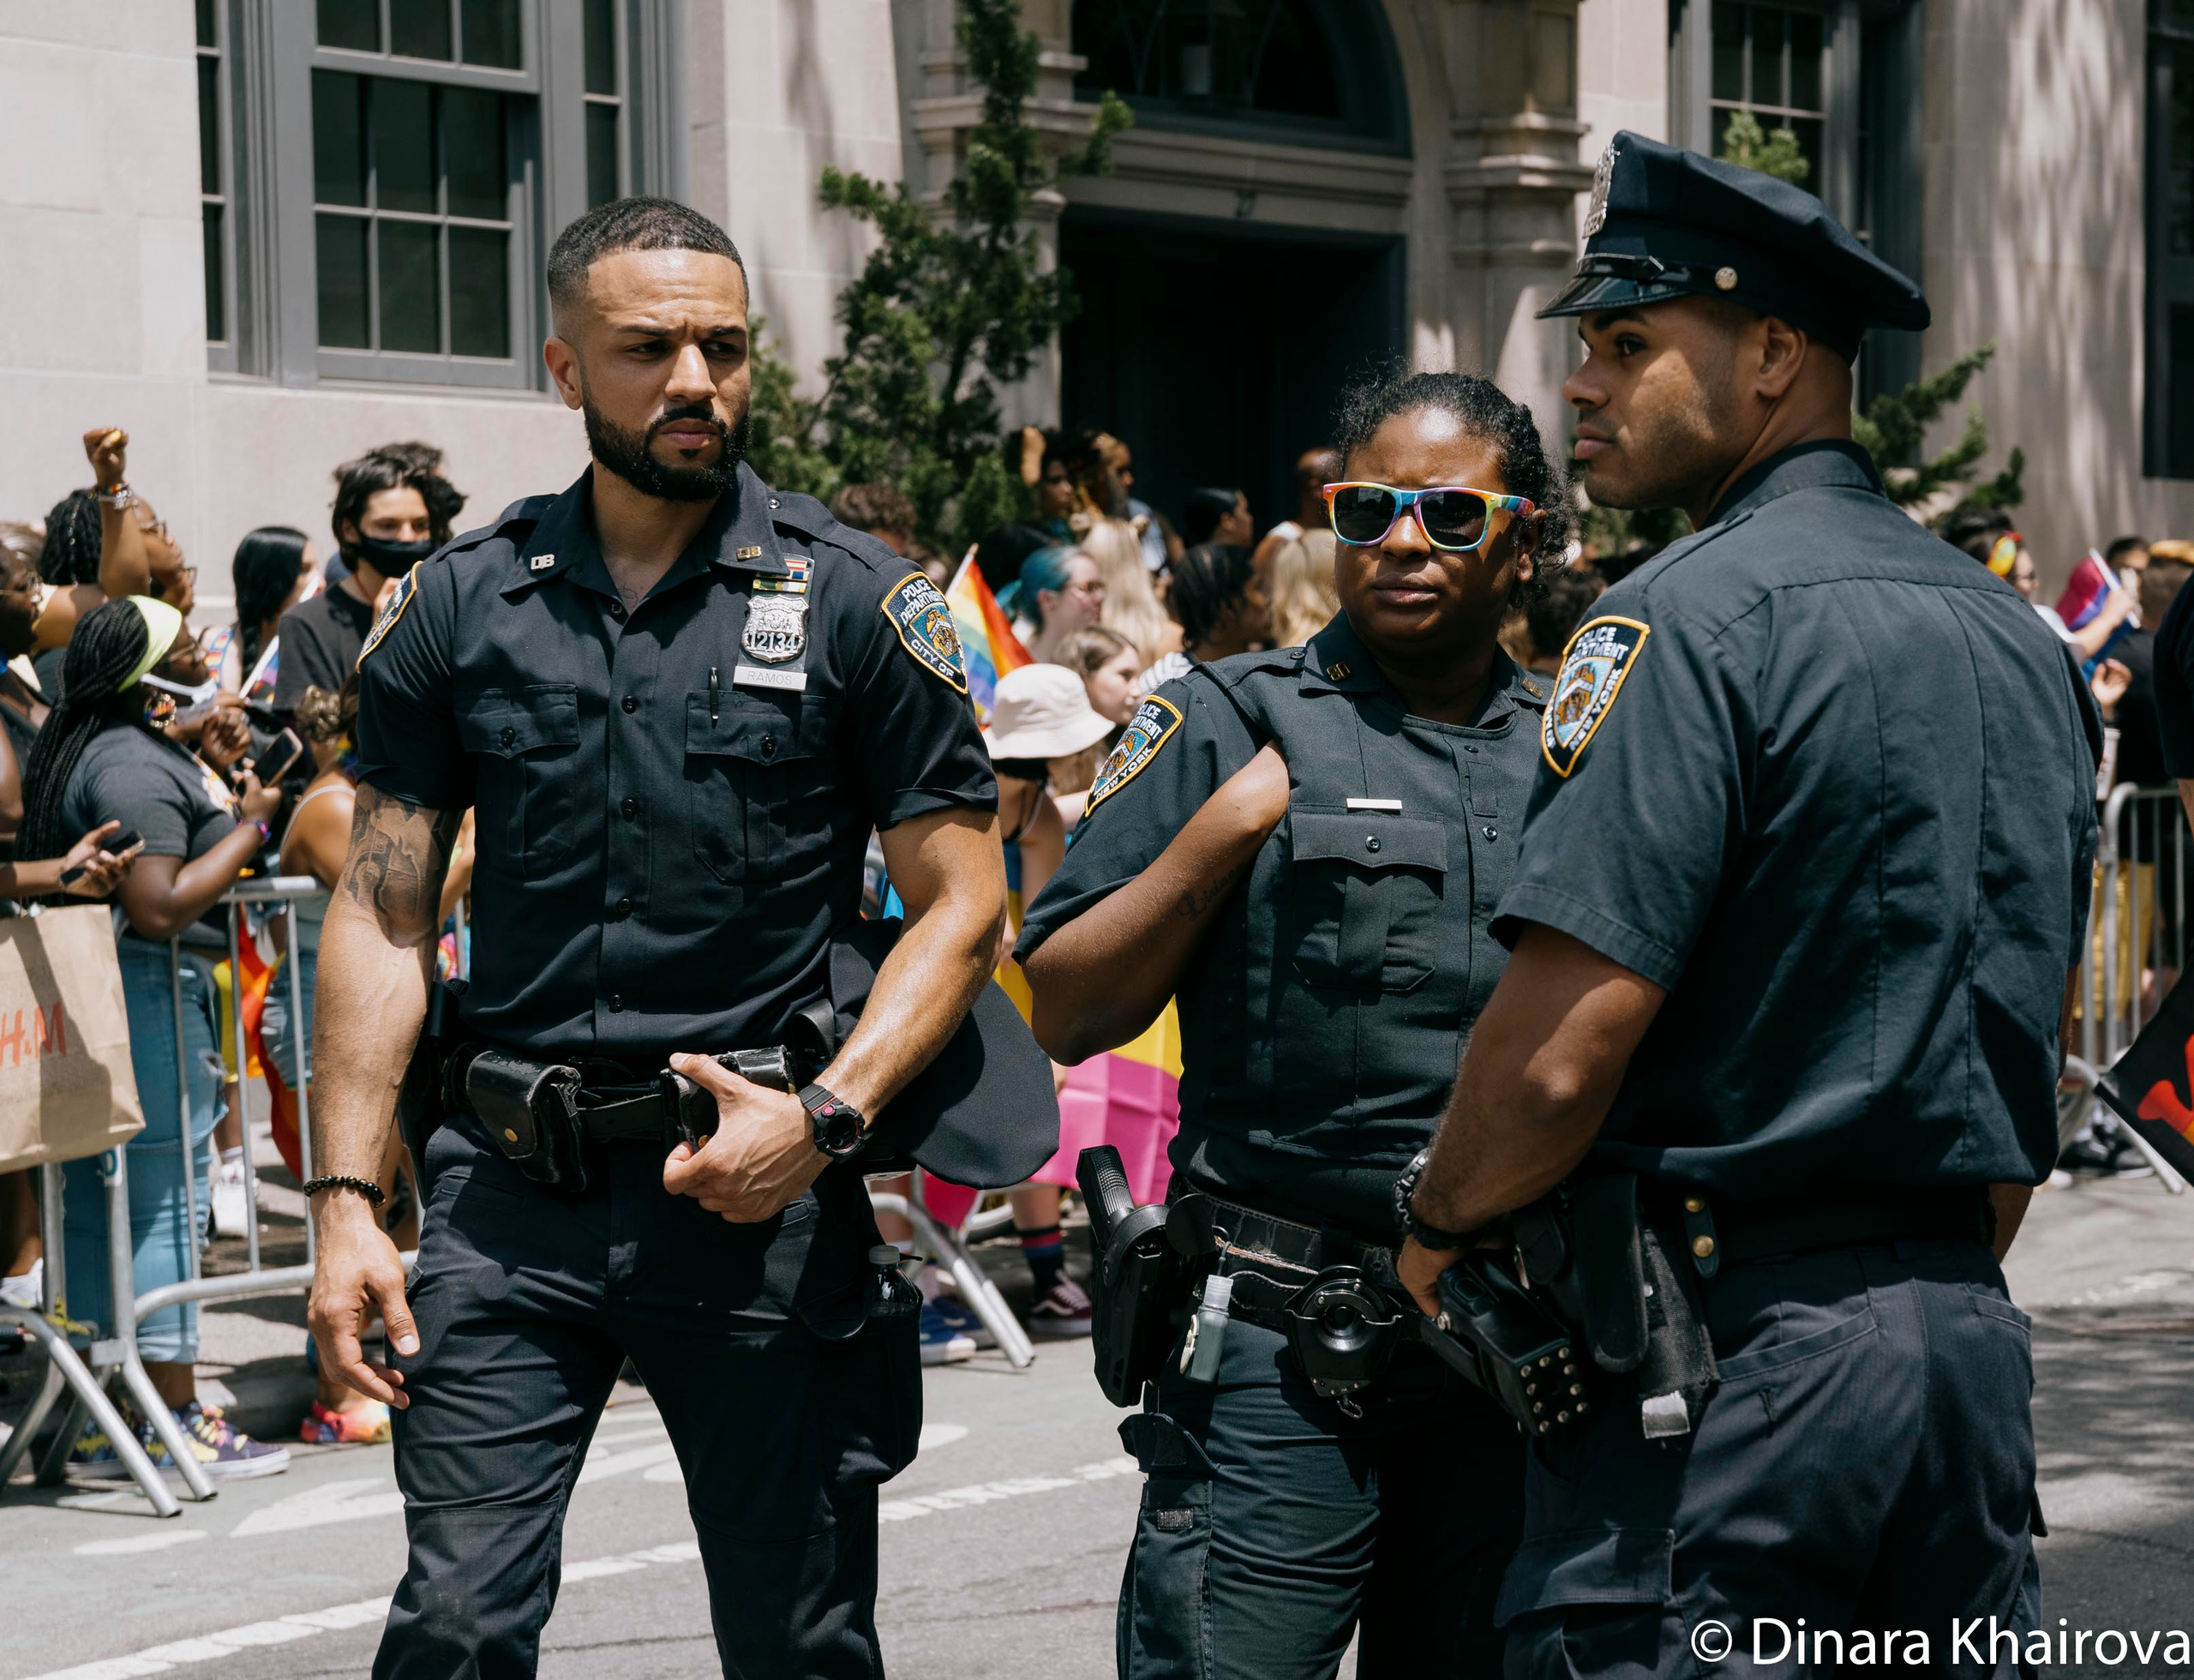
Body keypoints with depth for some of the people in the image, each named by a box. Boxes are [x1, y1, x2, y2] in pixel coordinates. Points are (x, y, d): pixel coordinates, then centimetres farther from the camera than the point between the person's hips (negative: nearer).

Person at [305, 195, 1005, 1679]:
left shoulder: (856, 602, 1)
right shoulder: (459, 609, 6)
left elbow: (963, 904, 0)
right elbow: (383, 916, 7)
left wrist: (824, 1117, -14)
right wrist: (346, 1196, -1)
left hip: (758, 1186, -1)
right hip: (509, 1195, 1)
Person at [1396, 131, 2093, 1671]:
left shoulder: (1694, 617, -13)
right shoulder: (2024, 641, 13)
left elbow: (1561, 1051, -19)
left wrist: (1436, 1223, -1)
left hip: (1726, 1362, -8)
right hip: (1970, 1340, 8)